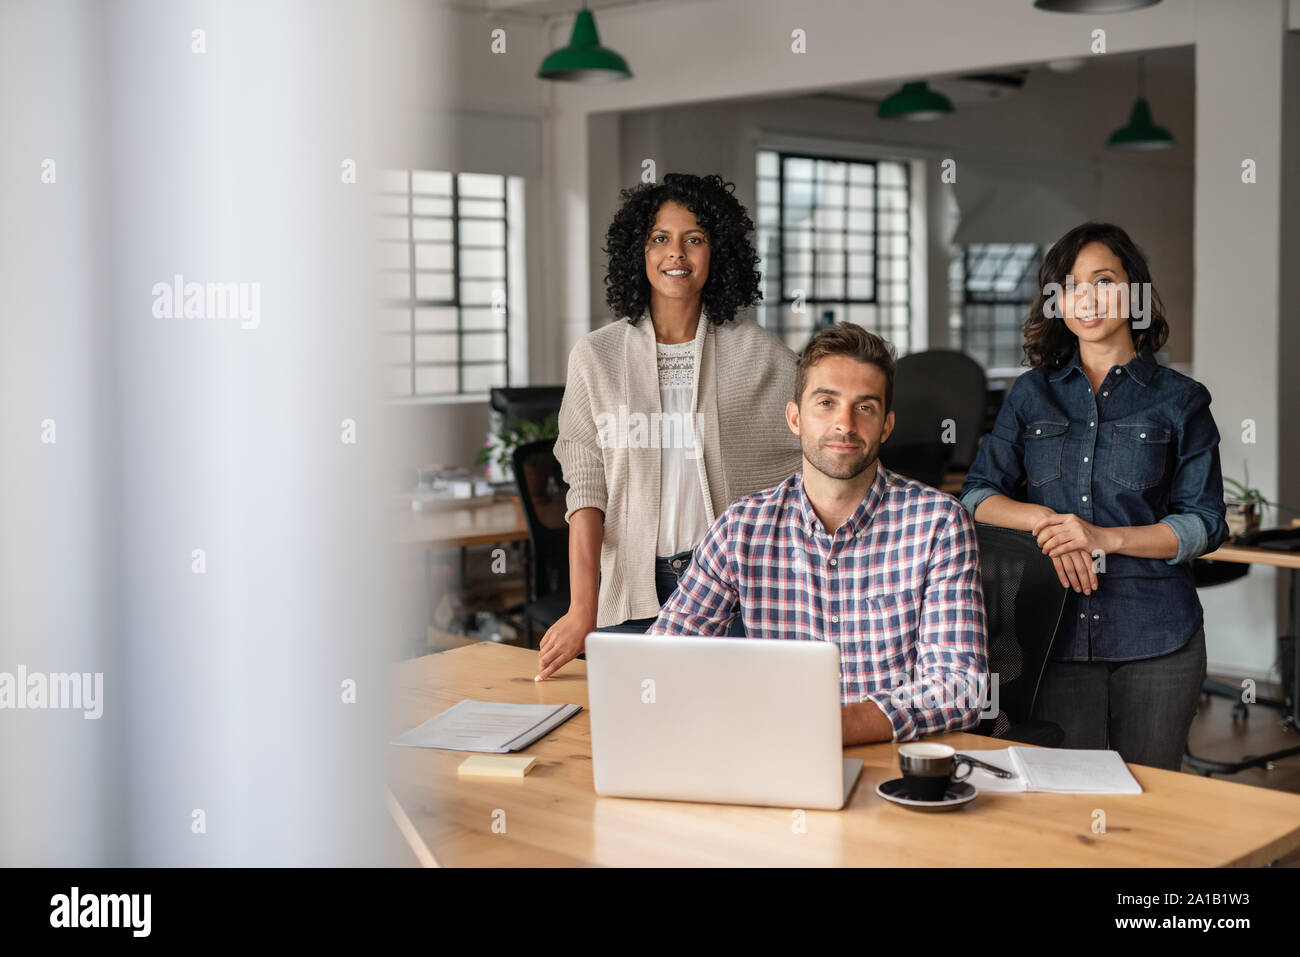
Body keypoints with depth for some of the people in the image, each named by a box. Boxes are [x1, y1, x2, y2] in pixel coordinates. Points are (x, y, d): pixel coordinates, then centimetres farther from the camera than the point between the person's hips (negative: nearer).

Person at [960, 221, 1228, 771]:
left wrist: (1105, 537, -14)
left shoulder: (1180, 401, 3)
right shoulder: (1032, 395, 10)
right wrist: (1042, 518, -12)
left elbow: (1204, 524, -1)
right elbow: (977, 495, 7)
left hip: (1155, 642, -1)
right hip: (1059, 633, 1)